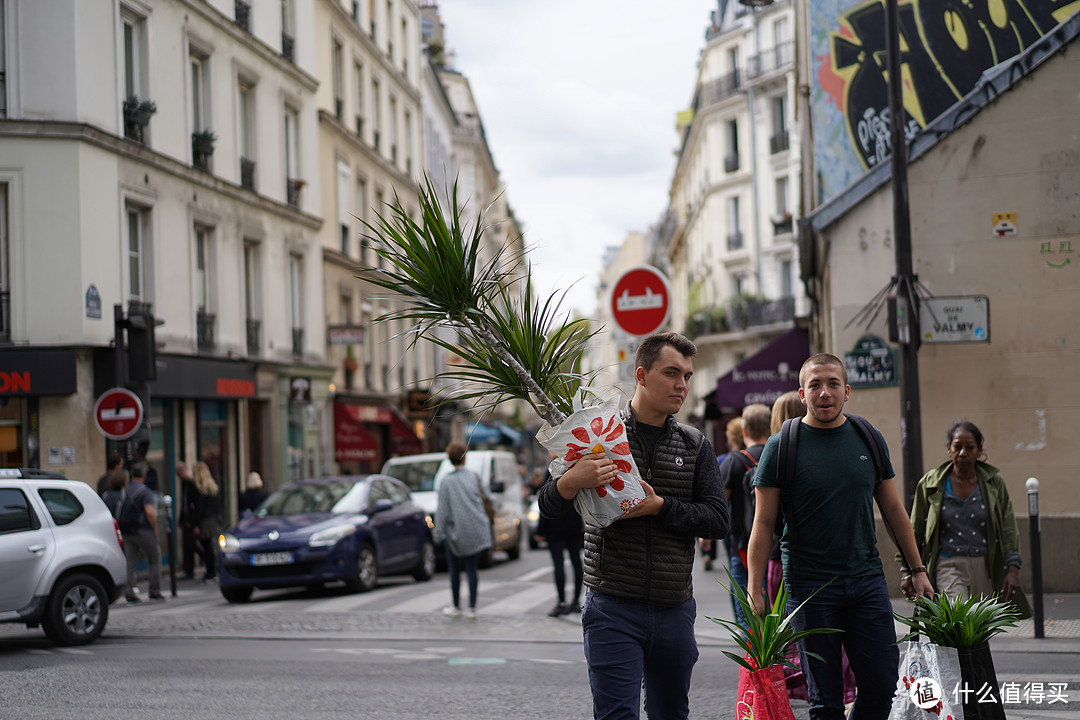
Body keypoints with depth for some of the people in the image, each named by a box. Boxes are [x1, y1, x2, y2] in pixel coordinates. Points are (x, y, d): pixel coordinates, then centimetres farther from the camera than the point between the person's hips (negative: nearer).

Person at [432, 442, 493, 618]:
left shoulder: (446, 481, -7)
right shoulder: (474, 477, -1)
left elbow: (443, 510, -7)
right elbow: (482, 497, 7)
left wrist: (438, 532, -2)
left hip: (456, 531, -2)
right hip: (476, 530, 2)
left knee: (454, 569, 9)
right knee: (472, 568, 5)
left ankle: (455, 606, 14)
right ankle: (472, 607, 4)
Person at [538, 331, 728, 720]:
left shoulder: (695, 446, 10)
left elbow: (718, 519, 3)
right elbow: (549, 508, 0)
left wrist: (661, 506, -14)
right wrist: (571, 481, -24)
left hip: (675, 610, 4)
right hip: (613, 610, -3)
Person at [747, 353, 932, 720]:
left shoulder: (869, 439, 8)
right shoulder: (781, 447, -2)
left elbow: (893, 509, 15)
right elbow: (763, 524, -3)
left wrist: (917, 569, 13)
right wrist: (754, 591, -9)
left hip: (867, 579, 3)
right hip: (810, 588, -3)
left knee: (883, 685, -1)